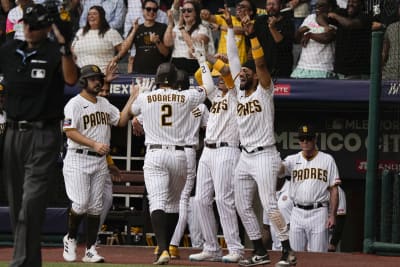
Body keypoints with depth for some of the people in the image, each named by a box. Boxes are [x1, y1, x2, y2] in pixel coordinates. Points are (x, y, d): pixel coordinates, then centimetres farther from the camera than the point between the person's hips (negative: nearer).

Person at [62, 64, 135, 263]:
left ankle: (90, 250, 5)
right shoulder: (75, 104, -6)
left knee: (95, 207, 3)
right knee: (81, 203, -14)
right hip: (78, 159, -6)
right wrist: (94, 144, -23)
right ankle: (70, 239, 10)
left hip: (99, 161, 6)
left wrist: (133, 98, 9)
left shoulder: (104, 104, 17)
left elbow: (121, 121, 16)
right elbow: (70, 132, -15)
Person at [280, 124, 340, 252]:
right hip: (297, 213, 2)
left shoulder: (327, 160, 6)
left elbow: (334, 190, 3)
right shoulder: (293, 160, 10)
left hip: (318, 212, -2)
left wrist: (332, 215, -5)